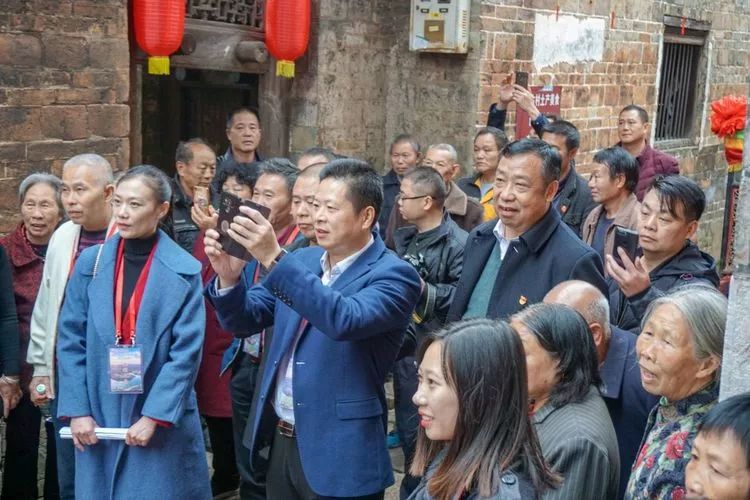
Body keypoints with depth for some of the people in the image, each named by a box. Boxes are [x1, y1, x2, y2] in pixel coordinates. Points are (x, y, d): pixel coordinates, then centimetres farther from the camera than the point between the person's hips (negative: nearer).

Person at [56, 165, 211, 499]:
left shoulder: (184, 271, -6)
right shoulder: (90, 263, 3)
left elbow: (187, 353, -9)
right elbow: (71, 341, 3)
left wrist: (154, 416, -14)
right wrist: (77, 410, -5)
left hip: (163, 424, -2)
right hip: (98, 419, 3)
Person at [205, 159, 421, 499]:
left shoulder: (393, 275, -13)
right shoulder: (302, 261, 8)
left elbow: (345, 321, -31)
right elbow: (246, 319, 8)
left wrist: (274, 259, -34)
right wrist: (229, 277, -13)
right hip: (280, 440, 6)